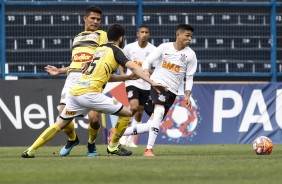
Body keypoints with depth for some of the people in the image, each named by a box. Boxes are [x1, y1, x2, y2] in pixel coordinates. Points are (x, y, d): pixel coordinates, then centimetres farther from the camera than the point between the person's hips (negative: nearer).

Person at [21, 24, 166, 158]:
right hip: (90, 93, -7)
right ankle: (113, 146, 13)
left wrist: (129, 77, 32)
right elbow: (133, 67, -9)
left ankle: (31, 150, 7)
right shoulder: (115, 51, 5)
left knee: (61, 124, 16)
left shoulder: (99, 50, 26)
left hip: (75, 92, 7)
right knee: (126, 113, 3)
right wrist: (152, 82, -13)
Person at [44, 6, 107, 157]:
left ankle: (91, 144, 13)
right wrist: (59, 71, 32)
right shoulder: (77, 38, 30)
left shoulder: (101, 35, 15)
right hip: (73, 76, 4)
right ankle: (72, 139, 20)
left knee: (94, 117, -18)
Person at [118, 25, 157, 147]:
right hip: (132, 82, -2)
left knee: (139, 112, 6)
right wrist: (122, 74, -6)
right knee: (134, 107, -21)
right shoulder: (129, 47, -3)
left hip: (146, 85, 2)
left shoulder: (153, 50, -2)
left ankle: (130, 140, 17)